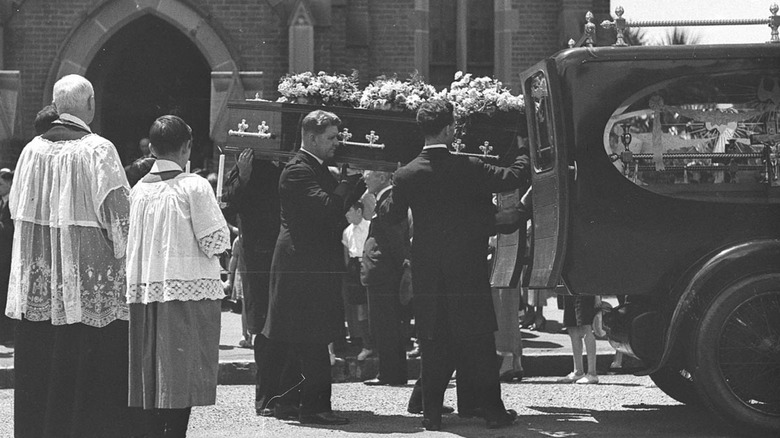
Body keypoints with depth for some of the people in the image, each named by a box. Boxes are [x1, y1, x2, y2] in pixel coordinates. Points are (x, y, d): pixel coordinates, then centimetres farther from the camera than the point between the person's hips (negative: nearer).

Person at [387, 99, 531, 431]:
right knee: (479, 341, 5)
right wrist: (526, 155, 16)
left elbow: (394, 219, 3)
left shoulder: (405, 175, -4)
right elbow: (512, 178, -3)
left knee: (433, 343, 8)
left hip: (426, 273, 2)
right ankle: (492, 410, 8)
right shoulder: (468, 168, -10)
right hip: (468, 269, -2)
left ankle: (432, 412, 6)